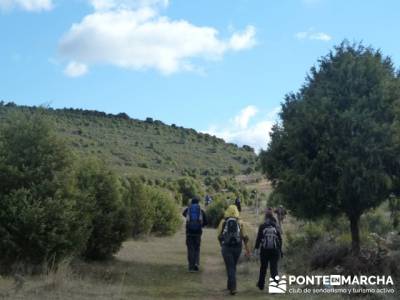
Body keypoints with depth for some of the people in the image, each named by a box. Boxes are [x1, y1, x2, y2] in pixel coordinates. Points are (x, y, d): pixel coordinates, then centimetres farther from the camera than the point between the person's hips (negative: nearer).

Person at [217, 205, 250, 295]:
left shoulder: (223, 221, 1)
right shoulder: (240, 222, 2)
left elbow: (219, 236, 2)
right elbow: (245, 237, -1)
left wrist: (222, 245, 20)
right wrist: (247, 249, 4)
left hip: (226, 247, -2)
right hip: (237, 247, 2)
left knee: (230, 267, 0)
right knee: (233, 266, 19)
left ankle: (233, 288, -12)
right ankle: (230, 285, 30)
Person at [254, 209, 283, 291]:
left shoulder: (262, 226, -6)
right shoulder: (276, 226, -1)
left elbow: (258, 238, -3)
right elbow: (280, 239, 2)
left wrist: (256, 247, 10)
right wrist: (280, 250, 11)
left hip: (264, 250, 0)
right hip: (275, 250, 0)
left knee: (263, 268, 16)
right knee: (274, 268, 1)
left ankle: (261, 284, 29)